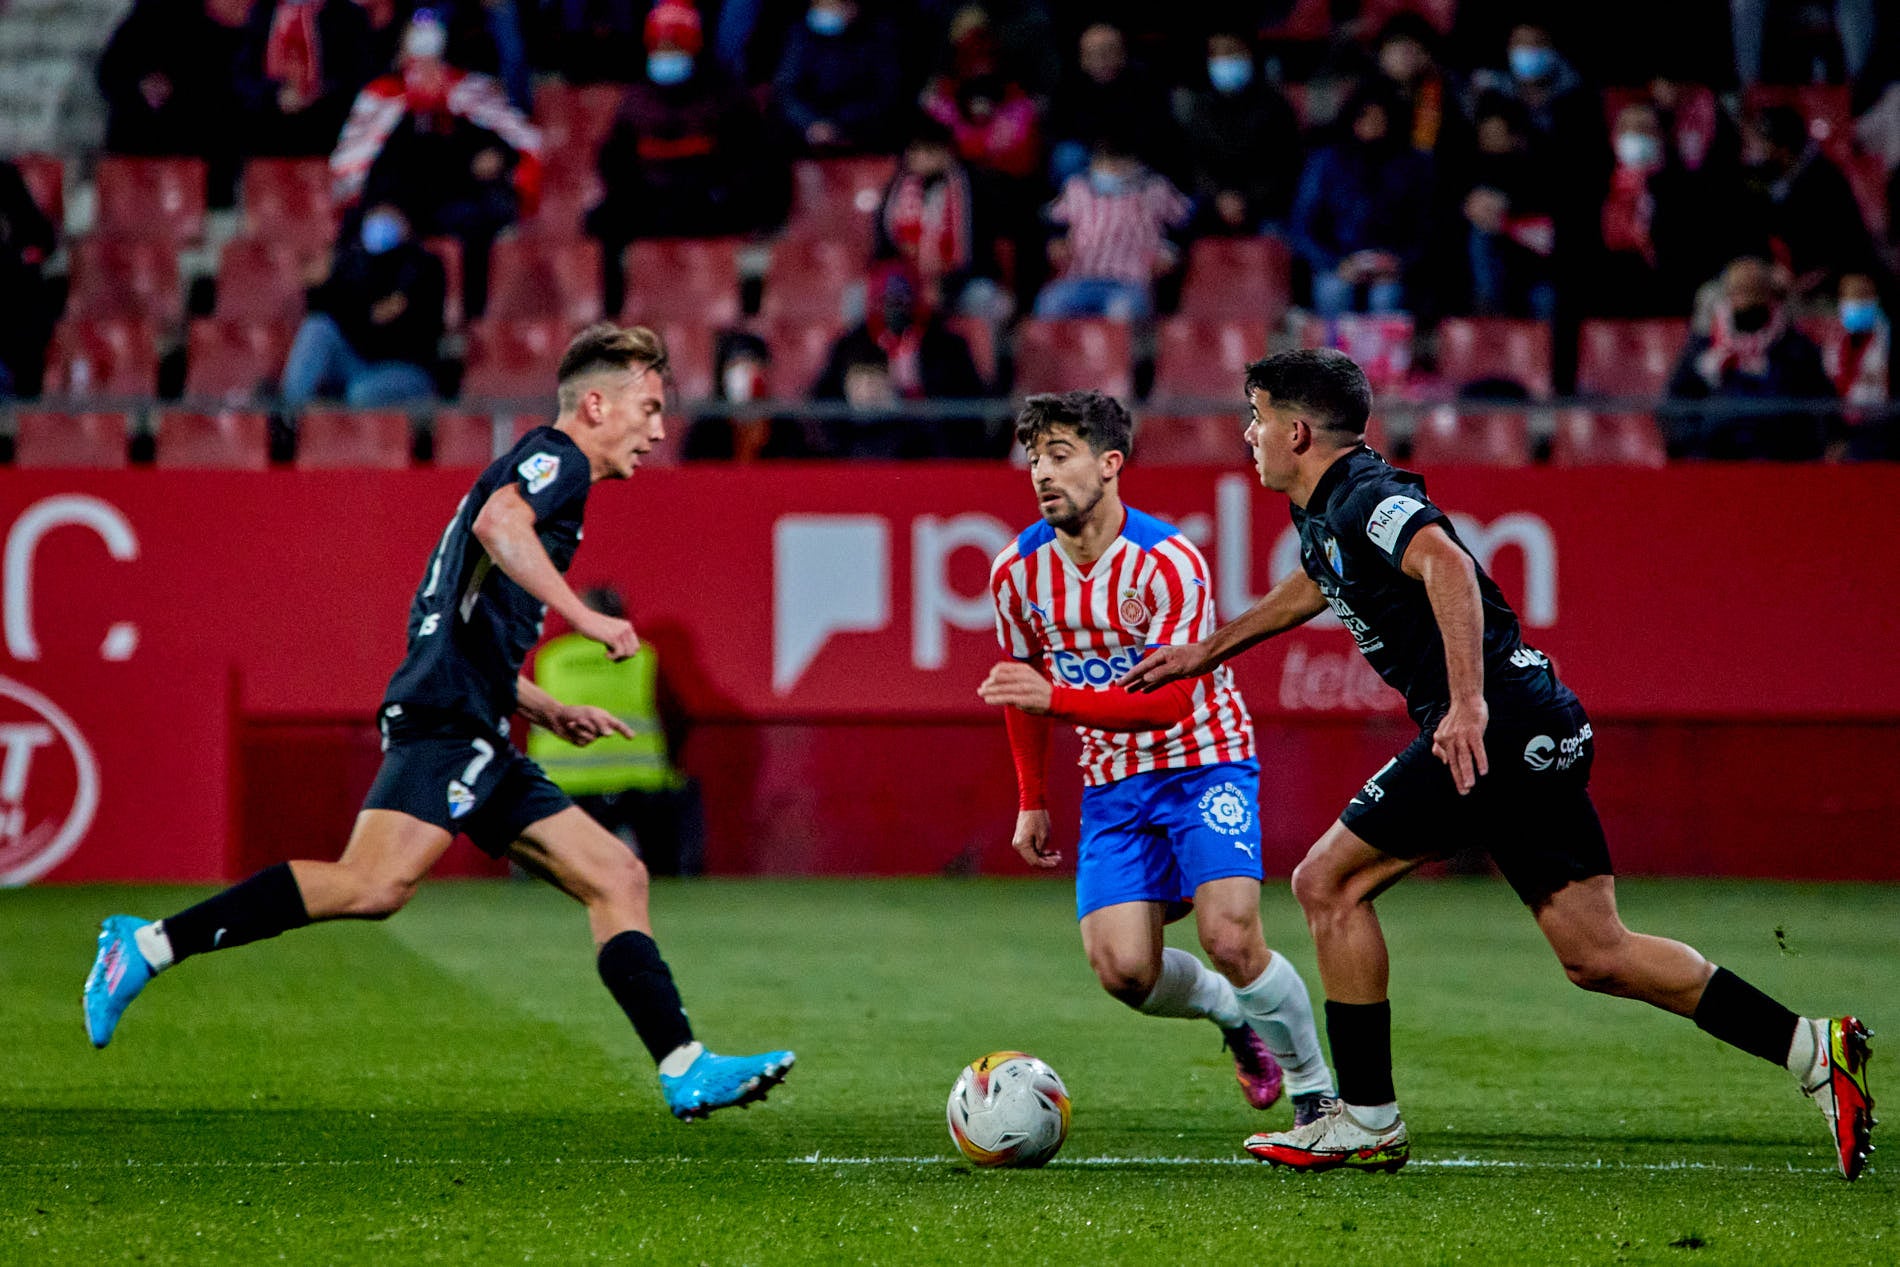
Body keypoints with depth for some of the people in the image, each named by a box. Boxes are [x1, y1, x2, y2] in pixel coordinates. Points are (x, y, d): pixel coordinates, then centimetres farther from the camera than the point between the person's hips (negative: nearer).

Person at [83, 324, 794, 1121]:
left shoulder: (551, 475, 30)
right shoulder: (554, 456, 1)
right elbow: (496, 525, -23)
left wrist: (551, 711, 27)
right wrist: (587, 620, -22)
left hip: (474, 739, 11)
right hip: (444, 719, -11)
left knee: (616, 877, 7)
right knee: (375, 883, -24)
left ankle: (686, 1072, 2)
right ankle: (150, 946, -22)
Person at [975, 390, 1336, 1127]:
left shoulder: (1170, 563, -20)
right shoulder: (1018, 572, -5)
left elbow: (1166, 700, -26)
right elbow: (1024, 686, 13)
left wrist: (1057, 697, -38)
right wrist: (1032, 802, 13)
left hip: (1205, 765, -4)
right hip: (1113, 783, 4)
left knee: (1230, 940, -21)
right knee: (1121, 969, -12)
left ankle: (1316, 1090, 1)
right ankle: (1230, 1013, 21)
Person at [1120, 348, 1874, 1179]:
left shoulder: (1366, 500, -11)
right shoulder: (1326, 514, 20)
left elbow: (1447, 564, -31)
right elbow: (1312, 590, 43)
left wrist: (1467, 704, -39)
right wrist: (1203, 653, 48)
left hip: (1490, 729, -10)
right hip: (1543, 735, 10)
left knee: (1329, 884, -1)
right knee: (1595, 955, 6)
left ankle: (1366, 1120, 2)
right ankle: (1812, 1051, 2)